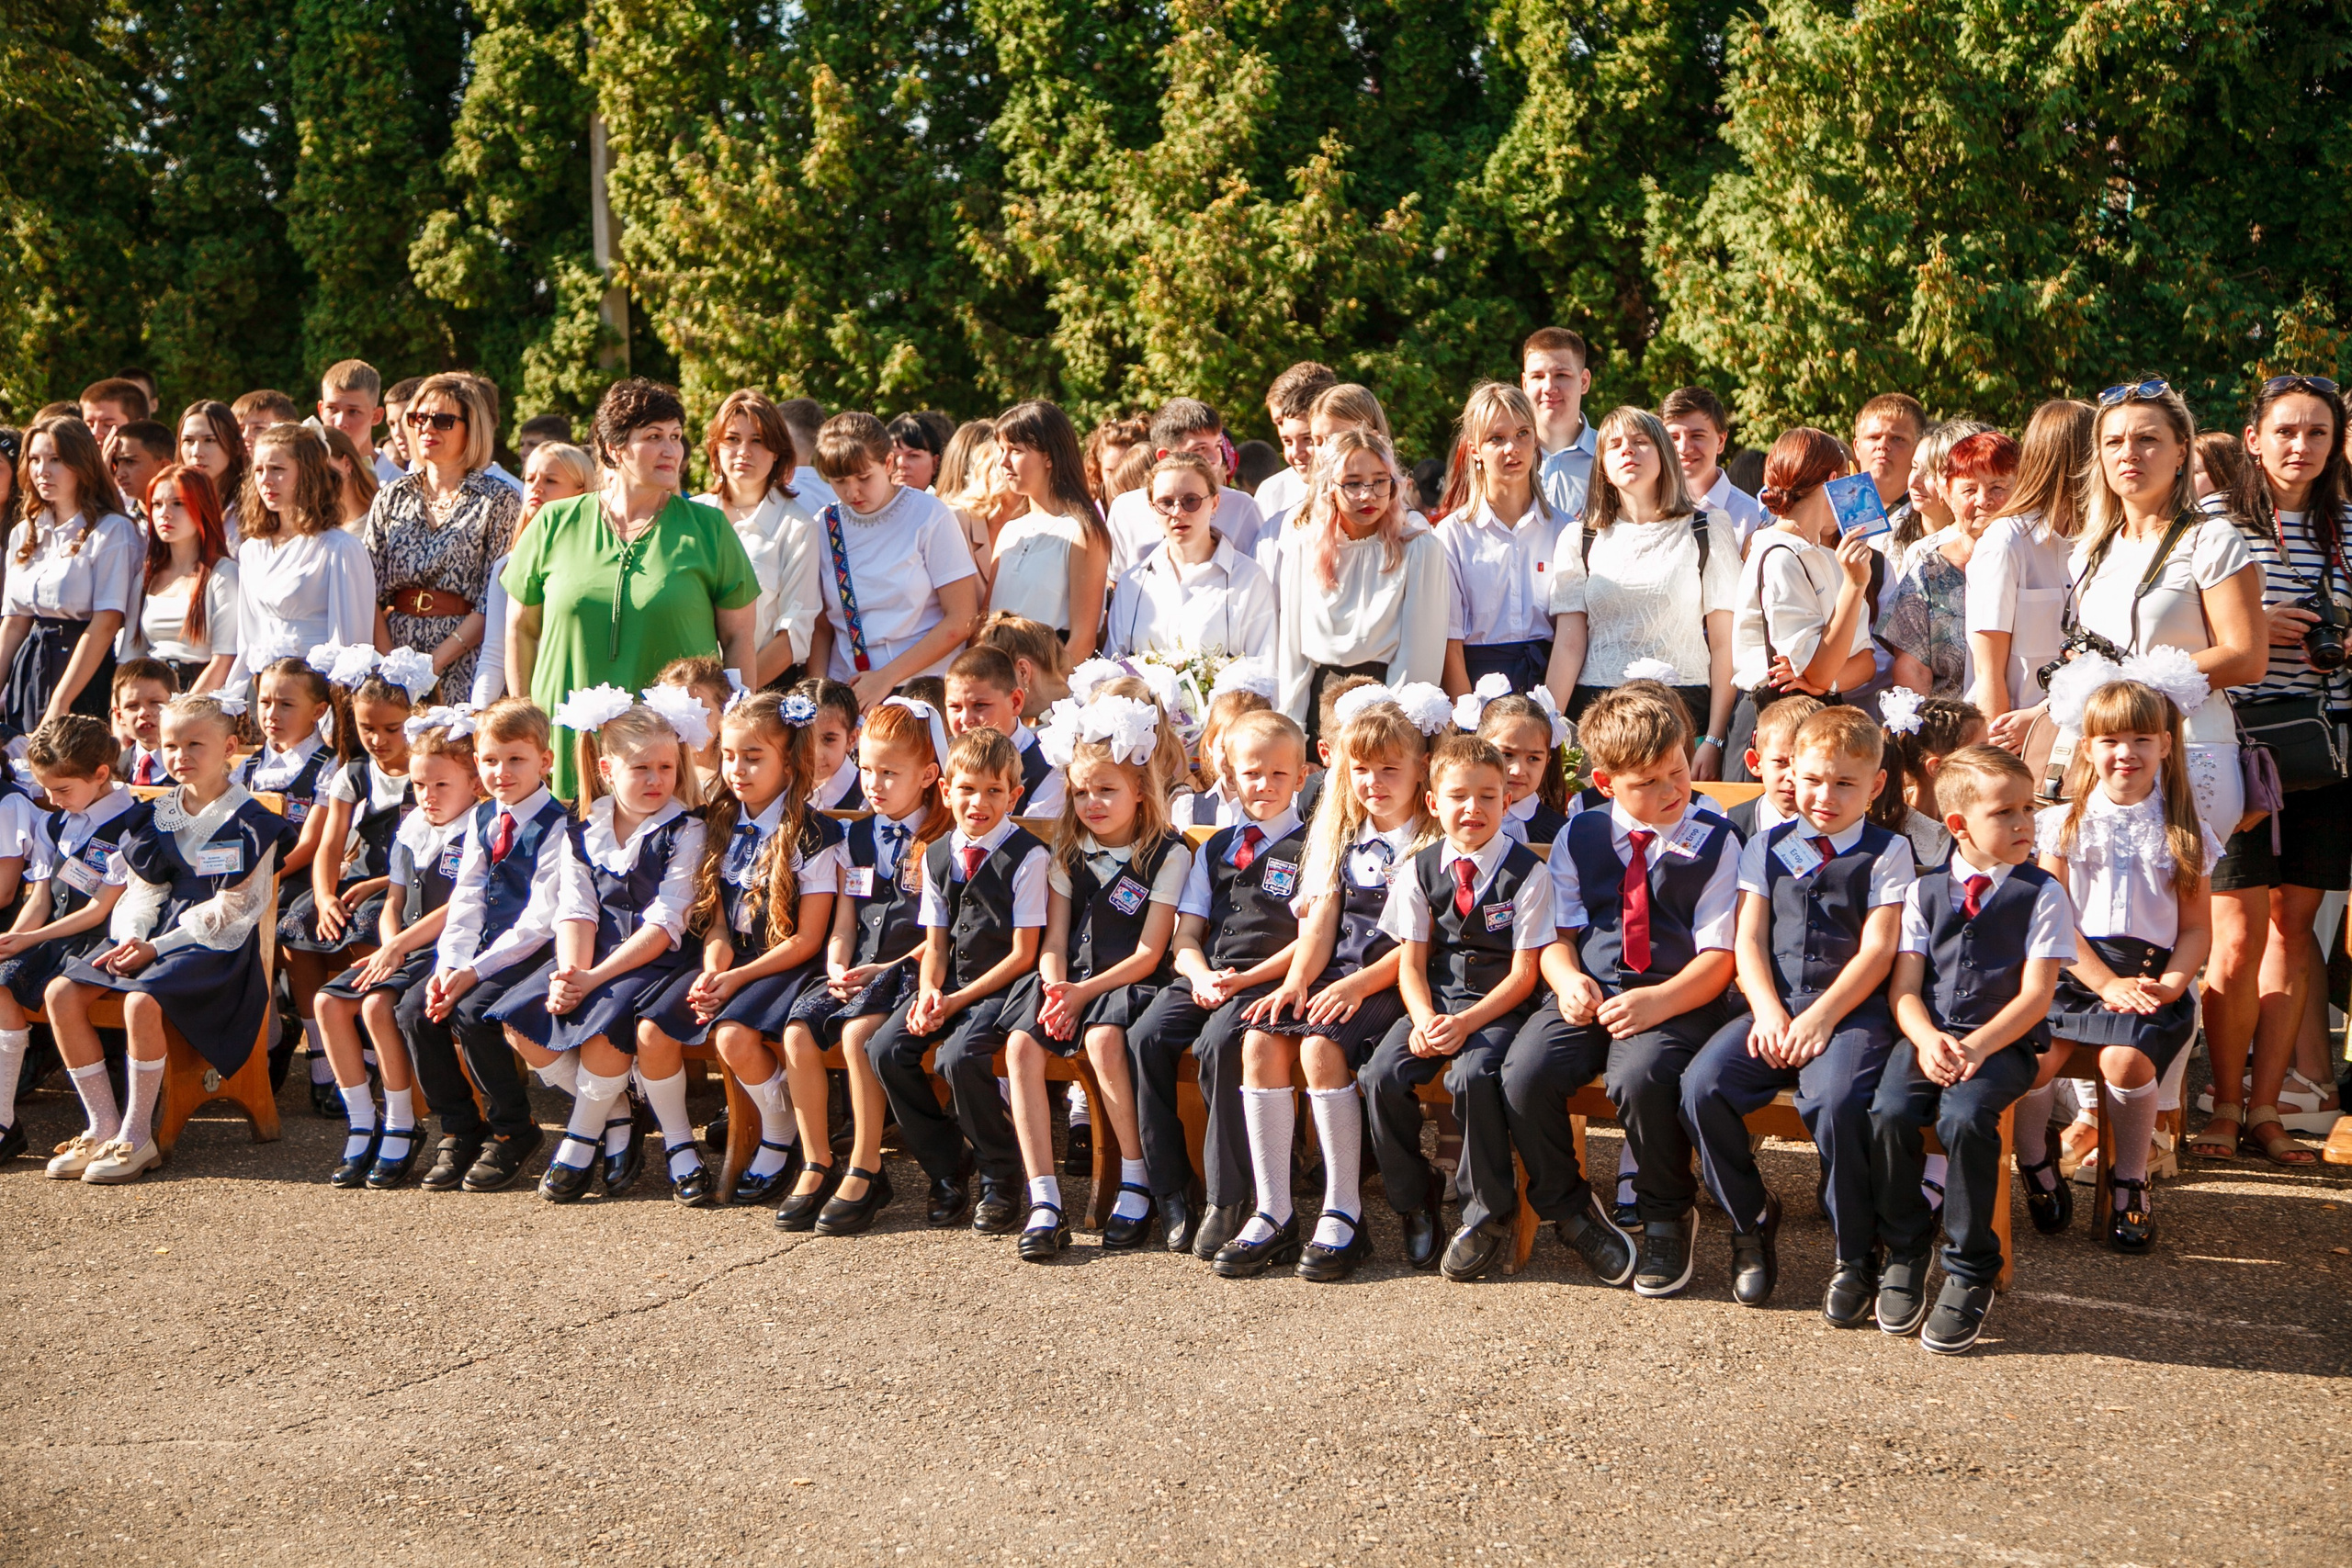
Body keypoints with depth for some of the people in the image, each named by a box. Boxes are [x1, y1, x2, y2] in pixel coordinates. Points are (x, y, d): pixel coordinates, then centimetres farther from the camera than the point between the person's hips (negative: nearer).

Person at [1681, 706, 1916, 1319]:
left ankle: (1855, 1255, -11)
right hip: (1774, 1007, 4)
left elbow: (1876, 951, -3)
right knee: (1702, 1085, -22)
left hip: (1853, 1010, -4)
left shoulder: (1888, 852, 7)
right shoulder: (1767, 847, 16)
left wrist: (1822, 1016, -14)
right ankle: (1752, 1222, 2)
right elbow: (1748, 939, 9)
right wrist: (1768, 1012, -8)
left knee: (1836, 1099, -34)